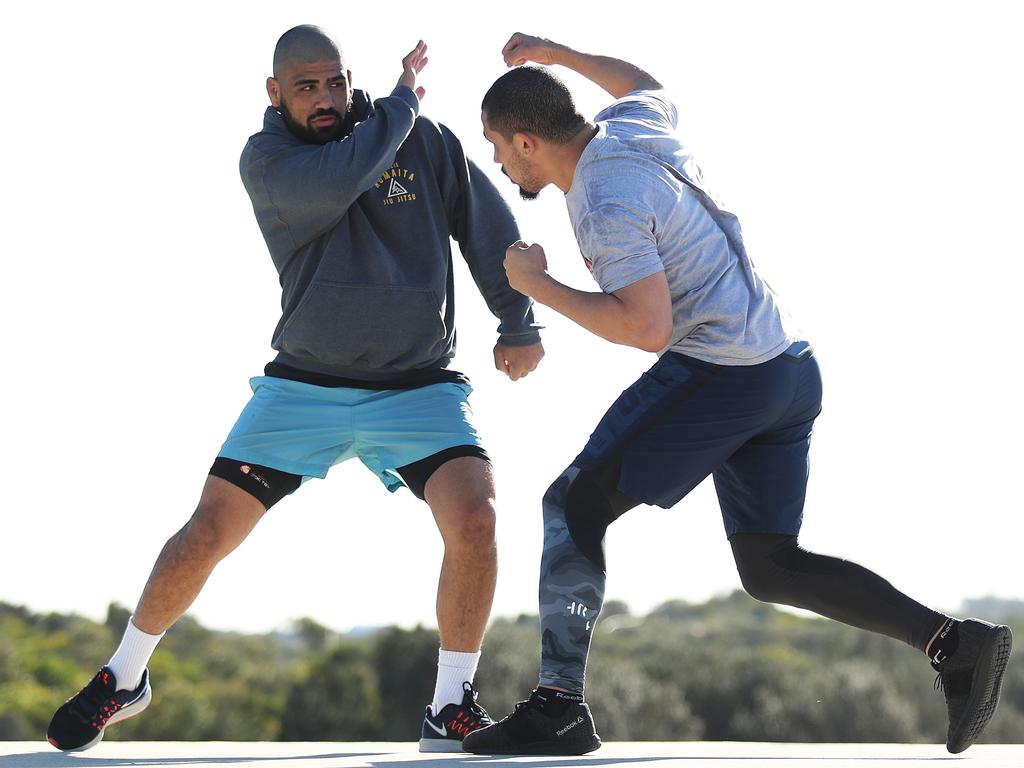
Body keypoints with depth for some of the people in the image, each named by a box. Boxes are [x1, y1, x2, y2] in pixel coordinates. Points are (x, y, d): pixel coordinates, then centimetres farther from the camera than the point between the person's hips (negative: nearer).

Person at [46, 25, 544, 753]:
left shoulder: (424, 140, -1)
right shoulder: (266, 159, -5)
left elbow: (488, 224, 5)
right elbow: (335, 183, -26)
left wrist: (520, 322, -3)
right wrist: (403, 101, -15)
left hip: (418, 387, 0)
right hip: (305, 386, 0)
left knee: (474, 515, -23)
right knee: (207, 532, -3)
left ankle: (452, 711, -7)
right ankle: (125, 678, 22)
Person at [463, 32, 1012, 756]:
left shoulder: (606, 200, -16)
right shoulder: (632, 123, 11)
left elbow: (647, 327, -23)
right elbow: (646, 84, 38)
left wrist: (539, 285, -13)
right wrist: (555, 54, 42)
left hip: (720, 371, -10)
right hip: (793, 367, 10)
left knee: (574, 506, -4)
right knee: (770, 568, 11)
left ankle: (559, 705, -11)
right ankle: (955, 642, 0)